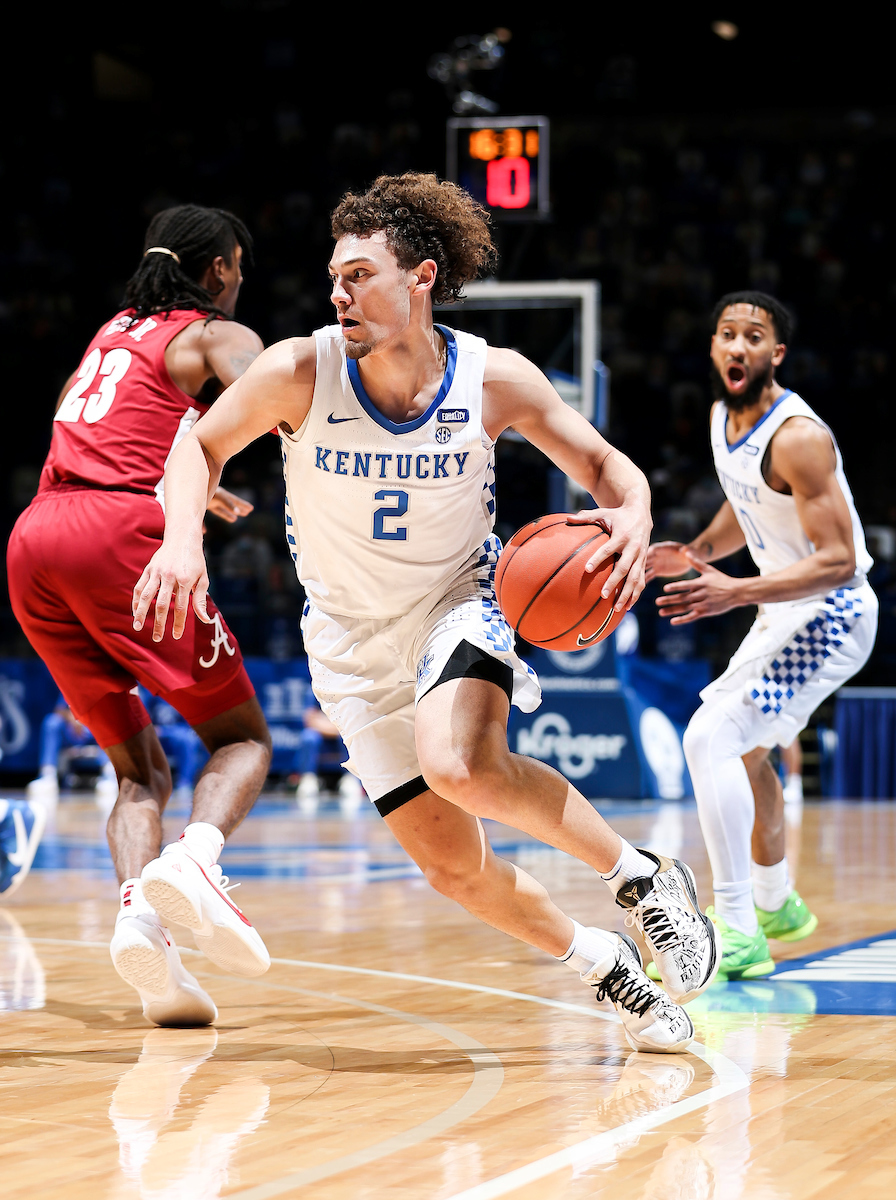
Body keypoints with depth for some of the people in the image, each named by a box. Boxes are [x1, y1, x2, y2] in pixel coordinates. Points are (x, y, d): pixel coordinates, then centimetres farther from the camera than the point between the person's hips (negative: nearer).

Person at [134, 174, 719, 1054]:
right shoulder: (299, 373, -18)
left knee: (459, 765, -35)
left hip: (458, 603, -2)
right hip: (354, 639, 2)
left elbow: (606, 465, -6)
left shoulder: (495, 380, -17)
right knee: (451, 865, -1)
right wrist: (182, 539, -21)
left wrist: (630, 522, -29)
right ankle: (604, 966, 24)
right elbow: (201, 446, -3)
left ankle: (640, 876, -13)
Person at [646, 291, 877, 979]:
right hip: (786, 610, 10)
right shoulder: (723, 418, 2)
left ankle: (738, 932, -18)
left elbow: (839, 561, -29)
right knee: (744, 748, 26)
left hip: (831, 613, -10)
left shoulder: (797, 437, -26)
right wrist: (696, 553, 3)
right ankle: (778, 906, 46)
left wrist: (736, 593, -37)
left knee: (710, 738, -21)